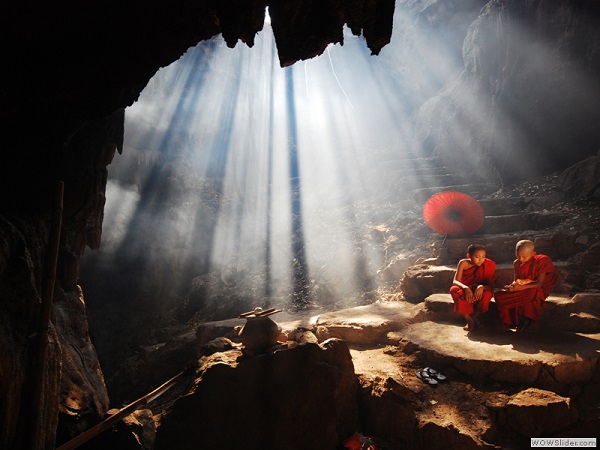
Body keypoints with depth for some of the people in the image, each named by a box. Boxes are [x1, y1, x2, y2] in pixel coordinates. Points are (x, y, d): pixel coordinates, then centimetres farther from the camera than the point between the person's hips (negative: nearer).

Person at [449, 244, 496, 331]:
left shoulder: (488, 265, -11)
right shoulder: (463, 263, -14)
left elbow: (491, 286, -15)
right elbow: (455, 281, -21)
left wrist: (482, 287, -39)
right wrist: (466, 288, -43)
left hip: (479, 292, 1)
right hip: (464, 290, -1)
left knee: (487, 293, -34)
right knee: (454, 290, -34)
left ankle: (474, 317, -9)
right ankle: (469, 319, -17)